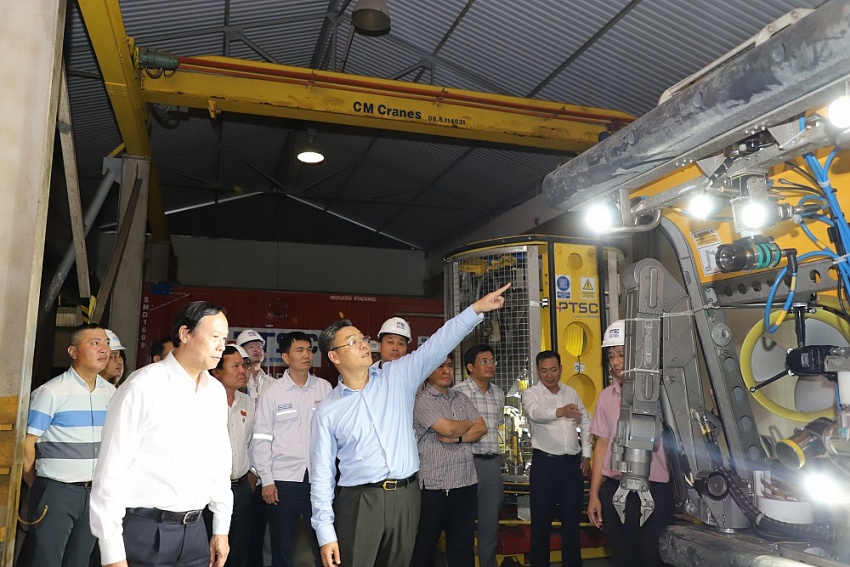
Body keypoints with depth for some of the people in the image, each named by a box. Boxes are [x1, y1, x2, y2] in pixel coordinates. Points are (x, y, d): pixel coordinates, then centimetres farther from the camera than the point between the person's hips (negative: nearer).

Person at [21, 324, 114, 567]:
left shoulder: (112, 393, 5)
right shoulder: (51, 392, -11)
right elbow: (27, 444, -7)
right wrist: (39, 487, 2)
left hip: (96, 492, 5)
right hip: (56, 491, -5)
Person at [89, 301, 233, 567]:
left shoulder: (216, 392, 4)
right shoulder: (143, 386, -14)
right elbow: (111, 471, -12)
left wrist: (221, 529, 13)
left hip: (195, 530, 6)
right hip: (144, 531, -5)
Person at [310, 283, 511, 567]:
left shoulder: (398, 376, 5)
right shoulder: (327, 411, 1)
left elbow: (437, 345, -2)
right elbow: (322, 475, 1)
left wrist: (476, 308, -10)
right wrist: (325, 533, -4)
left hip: (406, 497, 2)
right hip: (359, 502, -2)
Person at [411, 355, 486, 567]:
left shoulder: (461, 398, 13)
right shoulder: (421, 400, -8)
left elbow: (481, 428, 5)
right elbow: (448, 428, -18)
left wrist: (458, 438, -12)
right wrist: (468, 423, 2)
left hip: (467, 482, 6)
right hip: (435, 484, -6)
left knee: (463, 544, 12)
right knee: (426, 544, 9)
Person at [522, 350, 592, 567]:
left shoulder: (571, 393, 9)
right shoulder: (530, 394, -7)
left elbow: (586, 422, 19)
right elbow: (536, 413, -30)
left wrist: (586, 454, 12)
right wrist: (560, 411, -49)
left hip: (573, 462, 4)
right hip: (545, 462, -4)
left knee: (572, 518, 12)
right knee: (541, 519, 4)